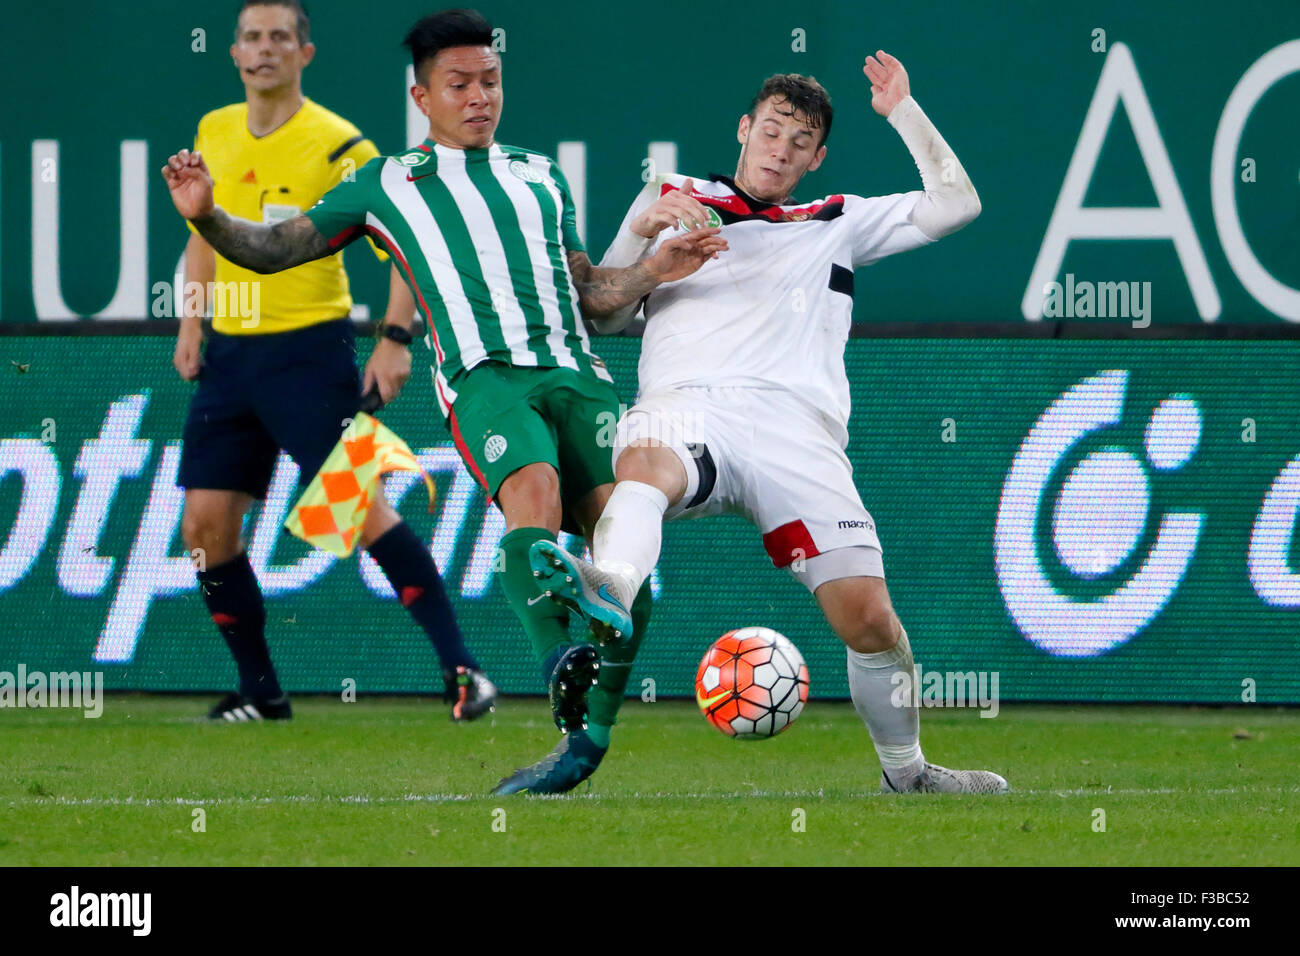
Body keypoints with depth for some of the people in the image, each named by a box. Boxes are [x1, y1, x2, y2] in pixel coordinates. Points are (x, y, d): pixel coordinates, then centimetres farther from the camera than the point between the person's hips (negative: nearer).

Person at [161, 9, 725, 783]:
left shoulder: (542, 177, 30)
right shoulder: (389, 185, 22)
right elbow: (273, 249, 21)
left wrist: (656, 271, 12)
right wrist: (208, 216, 2)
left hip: (575, 371, 3)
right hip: (484, 373, -3)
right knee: (533, 490, -34)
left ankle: (589, 734, -14)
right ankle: (562, 662, -49)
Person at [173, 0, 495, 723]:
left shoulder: (336, 144, -10)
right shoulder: (214, 134, 9)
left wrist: (397, 338, -19)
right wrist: (192, 323, 16)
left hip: (310, 348, -6)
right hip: (229, 351, 6)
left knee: (361, 510, -14)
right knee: (205, 522, 1)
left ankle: (460, 668, -11)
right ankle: (261, 691, 12)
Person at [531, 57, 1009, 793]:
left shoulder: (837, 225, 31)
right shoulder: (672, 200, 28)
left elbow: (956, 203, 26)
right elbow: (605, 315, 24)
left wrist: (903, 112, 21)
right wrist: (641, 234, 7)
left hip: (795, 423, 1)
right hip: (685, 407, -1)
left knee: (867, 616, -12)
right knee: (644, 461, -42)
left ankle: (905, 769, 10)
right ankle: (606, 590, -72)